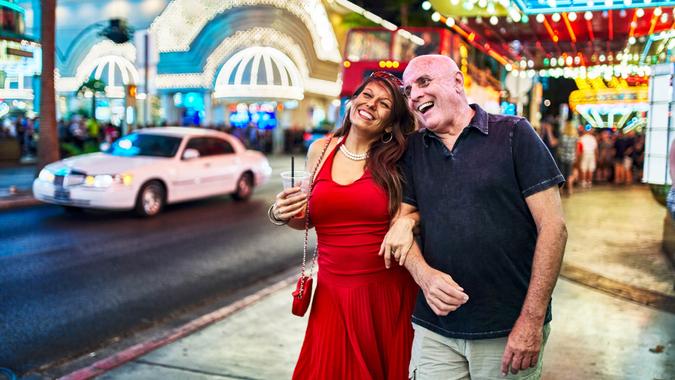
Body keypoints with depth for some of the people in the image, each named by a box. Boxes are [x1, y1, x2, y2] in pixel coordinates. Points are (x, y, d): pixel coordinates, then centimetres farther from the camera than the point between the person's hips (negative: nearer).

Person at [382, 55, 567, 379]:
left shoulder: (513, 134, -4)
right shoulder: (413, 150, 8)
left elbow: (553, 227, -8)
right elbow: (402, 220, 8)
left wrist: (532, 320, -13)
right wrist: (423, 274, -13)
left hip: (509, 330, -3)